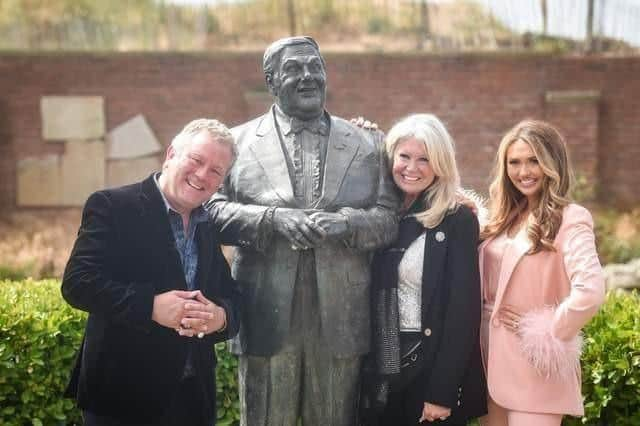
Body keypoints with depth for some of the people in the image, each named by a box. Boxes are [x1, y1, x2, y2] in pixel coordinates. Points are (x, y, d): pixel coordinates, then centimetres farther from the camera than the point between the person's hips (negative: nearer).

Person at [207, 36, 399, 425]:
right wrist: (273, 218, -16)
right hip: (267, 317, -1)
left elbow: (390, 218, 4)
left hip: (341, 320, 1)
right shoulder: (239, 141, 8)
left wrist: (345, 222, -16)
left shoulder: (368, 144, 11)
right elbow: (213, 211, -1)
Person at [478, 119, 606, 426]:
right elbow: (488, 285, 17)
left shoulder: (569, 219, -12)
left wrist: (545, 335, -14)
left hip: (534, 367, -6)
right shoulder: (506, 216, 9)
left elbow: (591, 292, -25)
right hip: (493, 358, 7)